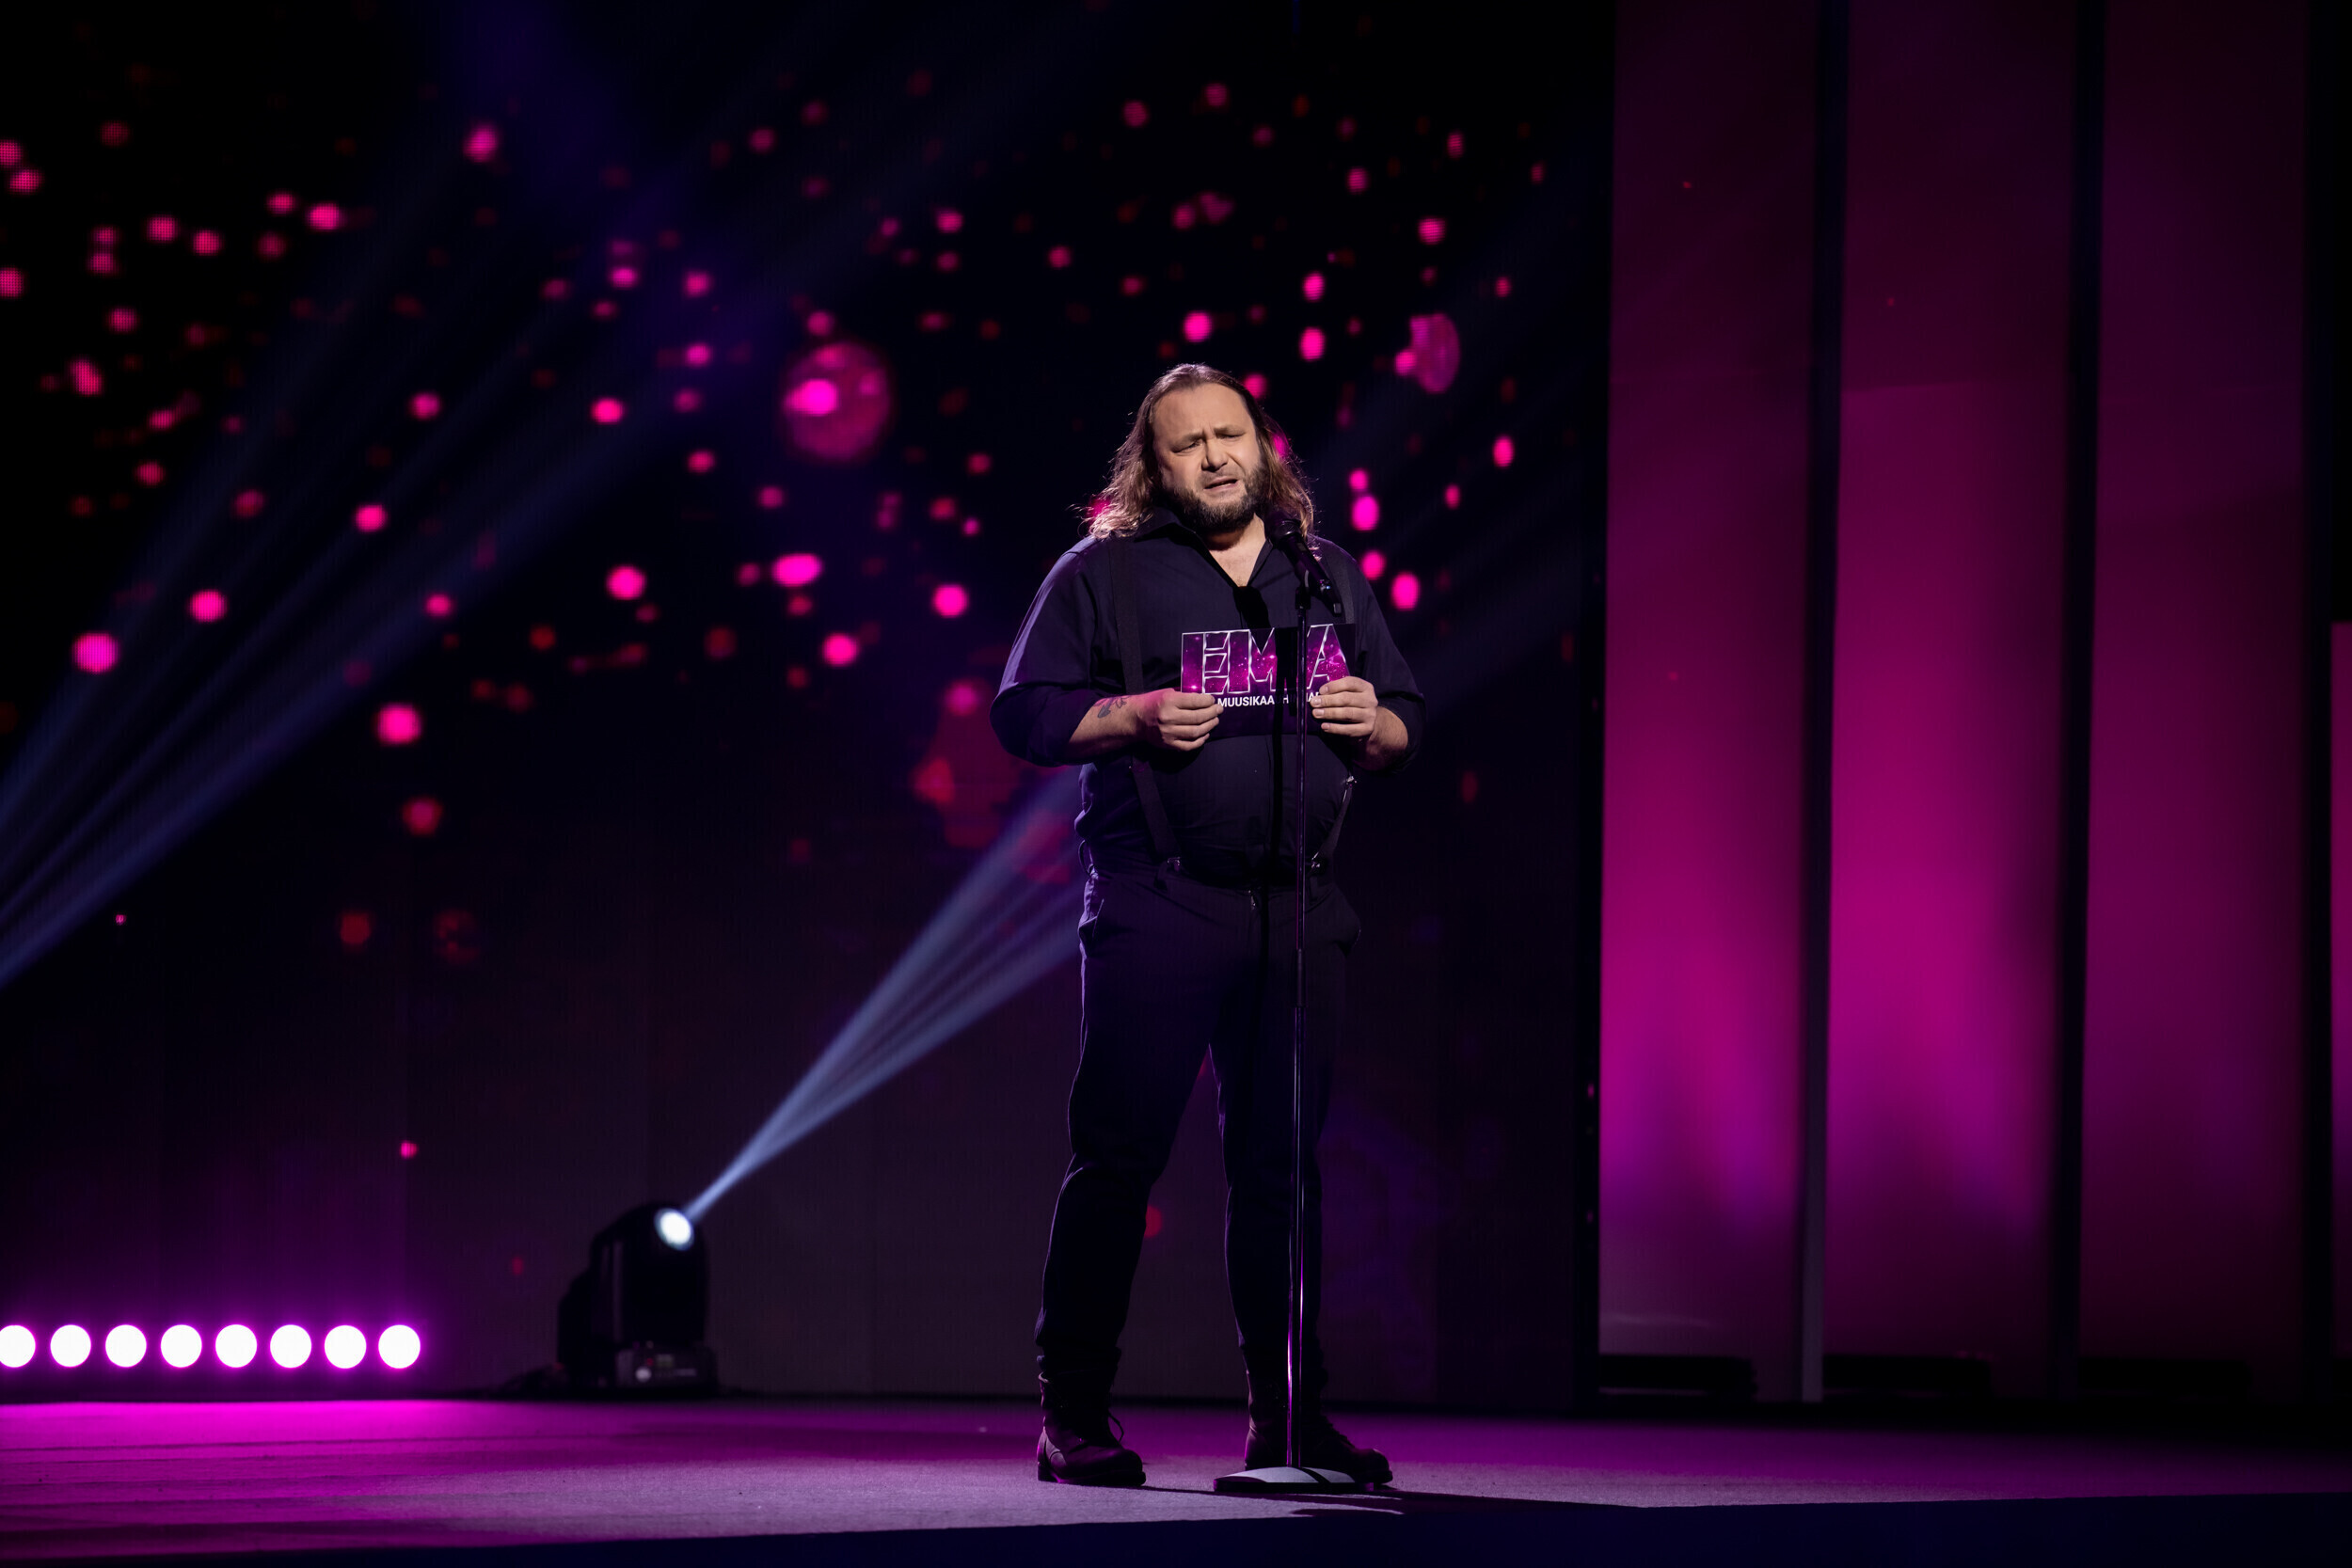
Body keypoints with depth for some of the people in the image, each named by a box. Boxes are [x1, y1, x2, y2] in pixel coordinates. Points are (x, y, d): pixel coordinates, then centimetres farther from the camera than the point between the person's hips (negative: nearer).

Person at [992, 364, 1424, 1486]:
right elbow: (1023, 710, 1)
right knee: (1119, 1153, -4)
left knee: (1283, 1165, 7)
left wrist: (1371, 721, -3)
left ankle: (1288, 1420, 13)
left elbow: (1403, 725, 20)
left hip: (1298, 909, 4)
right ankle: (1073, 1416, 1)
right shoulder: (1104, 572, 4)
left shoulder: (1328, 574, 16)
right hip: (1157, 906, -4)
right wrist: (1138, 716, -14)